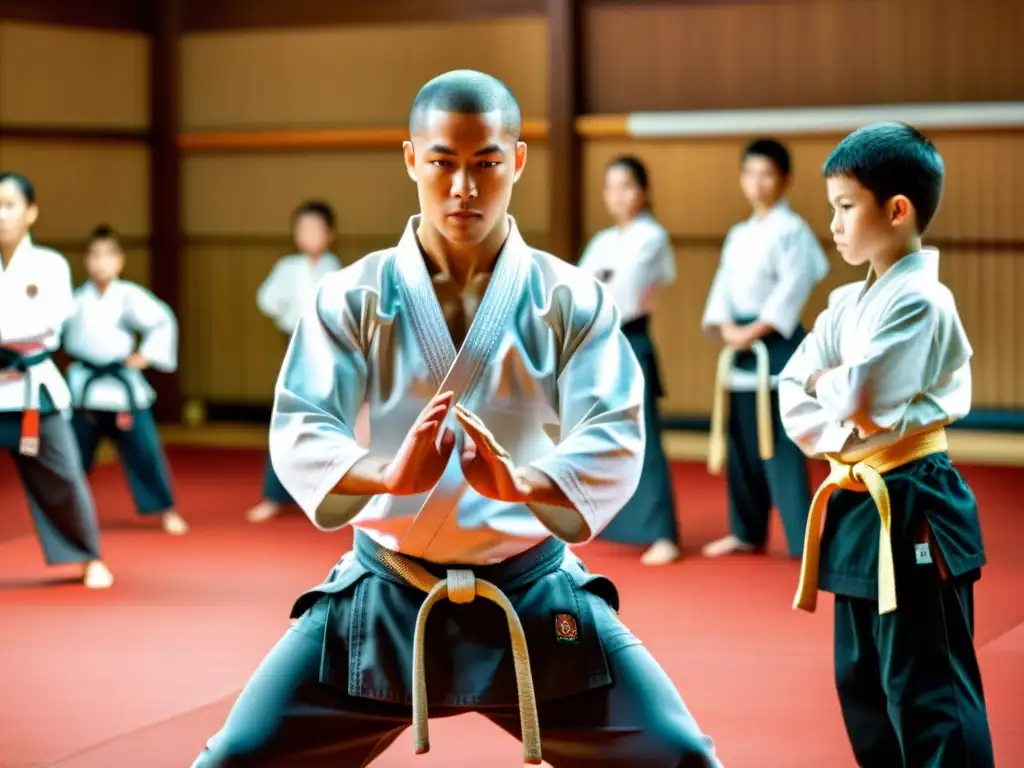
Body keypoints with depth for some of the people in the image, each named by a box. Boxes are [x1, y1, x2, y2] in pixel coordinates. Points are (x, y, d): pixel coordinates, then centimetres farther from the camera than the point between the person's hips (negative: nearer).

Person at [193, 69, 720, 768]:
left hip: (534, 594, 0)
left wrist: (522, 483, -35)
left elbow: (615, 441, -14)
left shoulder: (572, 300, -3)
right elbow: (298, 434, -13)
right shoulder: (352, 297, -3)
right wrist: (389, 475, -35)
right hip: (382, 598, 0)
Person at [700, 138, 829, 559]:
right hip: (739, 346, 8)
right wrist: (724, 328, -9)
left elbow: (794, 287, -15)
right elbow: (724, 284, 9)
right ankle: (747, 532, 24)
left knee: (778, 445, -11)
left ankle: (804, 538, -9)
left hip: (776, 345, -7)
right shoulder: (738, 235, 15)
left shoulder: (791, 230, -7)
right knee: (741, 445, 13)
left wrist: (754, 331, -17)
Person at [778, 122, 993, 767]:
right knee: (863, 682, 17)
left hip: (912, 512, -9)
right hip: (861, 505, 9)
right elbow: (795, 389, 8)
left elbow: (856, 396, -24)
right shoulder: (851, 302, 11)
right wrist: (835, 442, -9)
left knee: (927, 690, -6)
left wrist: (826, 381, -2)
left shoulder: (920, 301, -16)